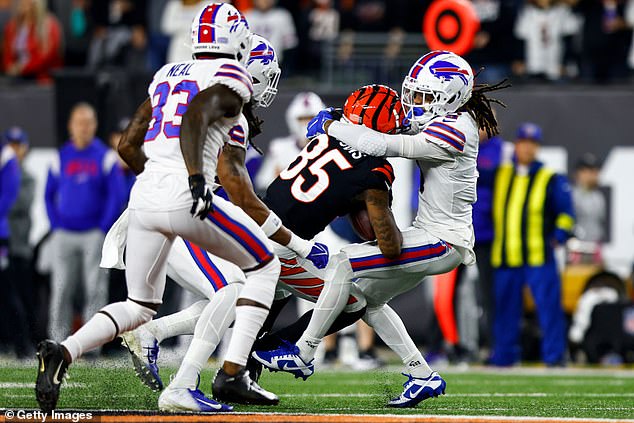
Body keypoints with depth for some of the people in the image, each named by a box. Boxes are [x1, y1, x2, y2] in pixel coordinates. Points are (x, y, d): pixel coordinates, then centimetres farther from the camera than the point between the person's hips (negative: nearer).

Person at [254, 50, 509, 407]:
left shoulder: (452, 132, -22)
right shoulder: (451, 122, 9)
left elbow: (379, 145, -24)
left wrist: (330, 126, -12)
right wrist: (344, 124, 4)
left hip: (442, 244, -10)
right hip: (434, 236, 10)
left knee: (342, 264, -14)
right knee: (368, 298, 18)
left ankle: (304, 355, -7)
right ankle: (423, 376, 20)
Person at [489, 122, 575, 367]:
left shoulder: (551, 180, 5)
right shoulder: (499, 176, 13)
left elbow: (565, 213, 5)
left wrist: (559, 236, -7)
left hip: (538, 256, -3)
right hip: (505, 257, 3)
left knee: (548, 305, -8)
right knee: (504, 308, 6)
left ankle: (554, 355, -4)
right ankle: (503, 356, 15)